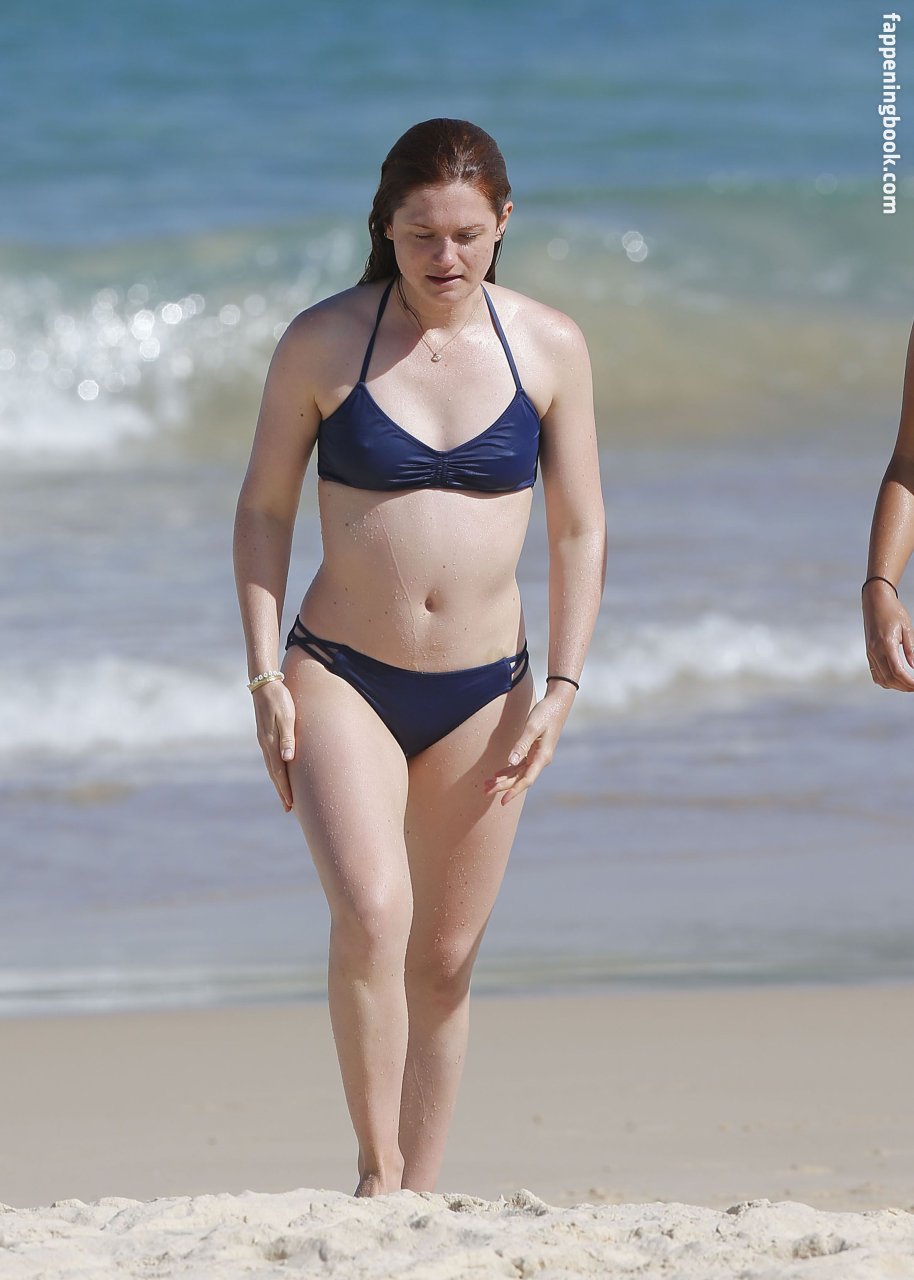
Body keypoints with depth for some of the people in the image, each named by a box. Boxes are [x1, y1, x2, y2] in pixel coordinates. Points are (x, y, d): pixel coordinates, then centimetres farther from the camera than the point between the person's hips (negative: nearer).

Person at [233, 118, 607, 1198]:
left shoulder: (549, 349, -1)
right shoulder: (322, 343, -5)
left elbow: (579, 531, 5)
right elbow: (263, 510, 3)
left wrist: (561, 689, -3)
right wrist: (265, 677, -3)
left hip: (482, 694, 2)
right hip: (342, 677, -2)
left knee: (445, 959, 6)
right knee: (371, 915, -23)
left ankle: (419, 1196, 16)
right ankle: (376, 1172, -10)